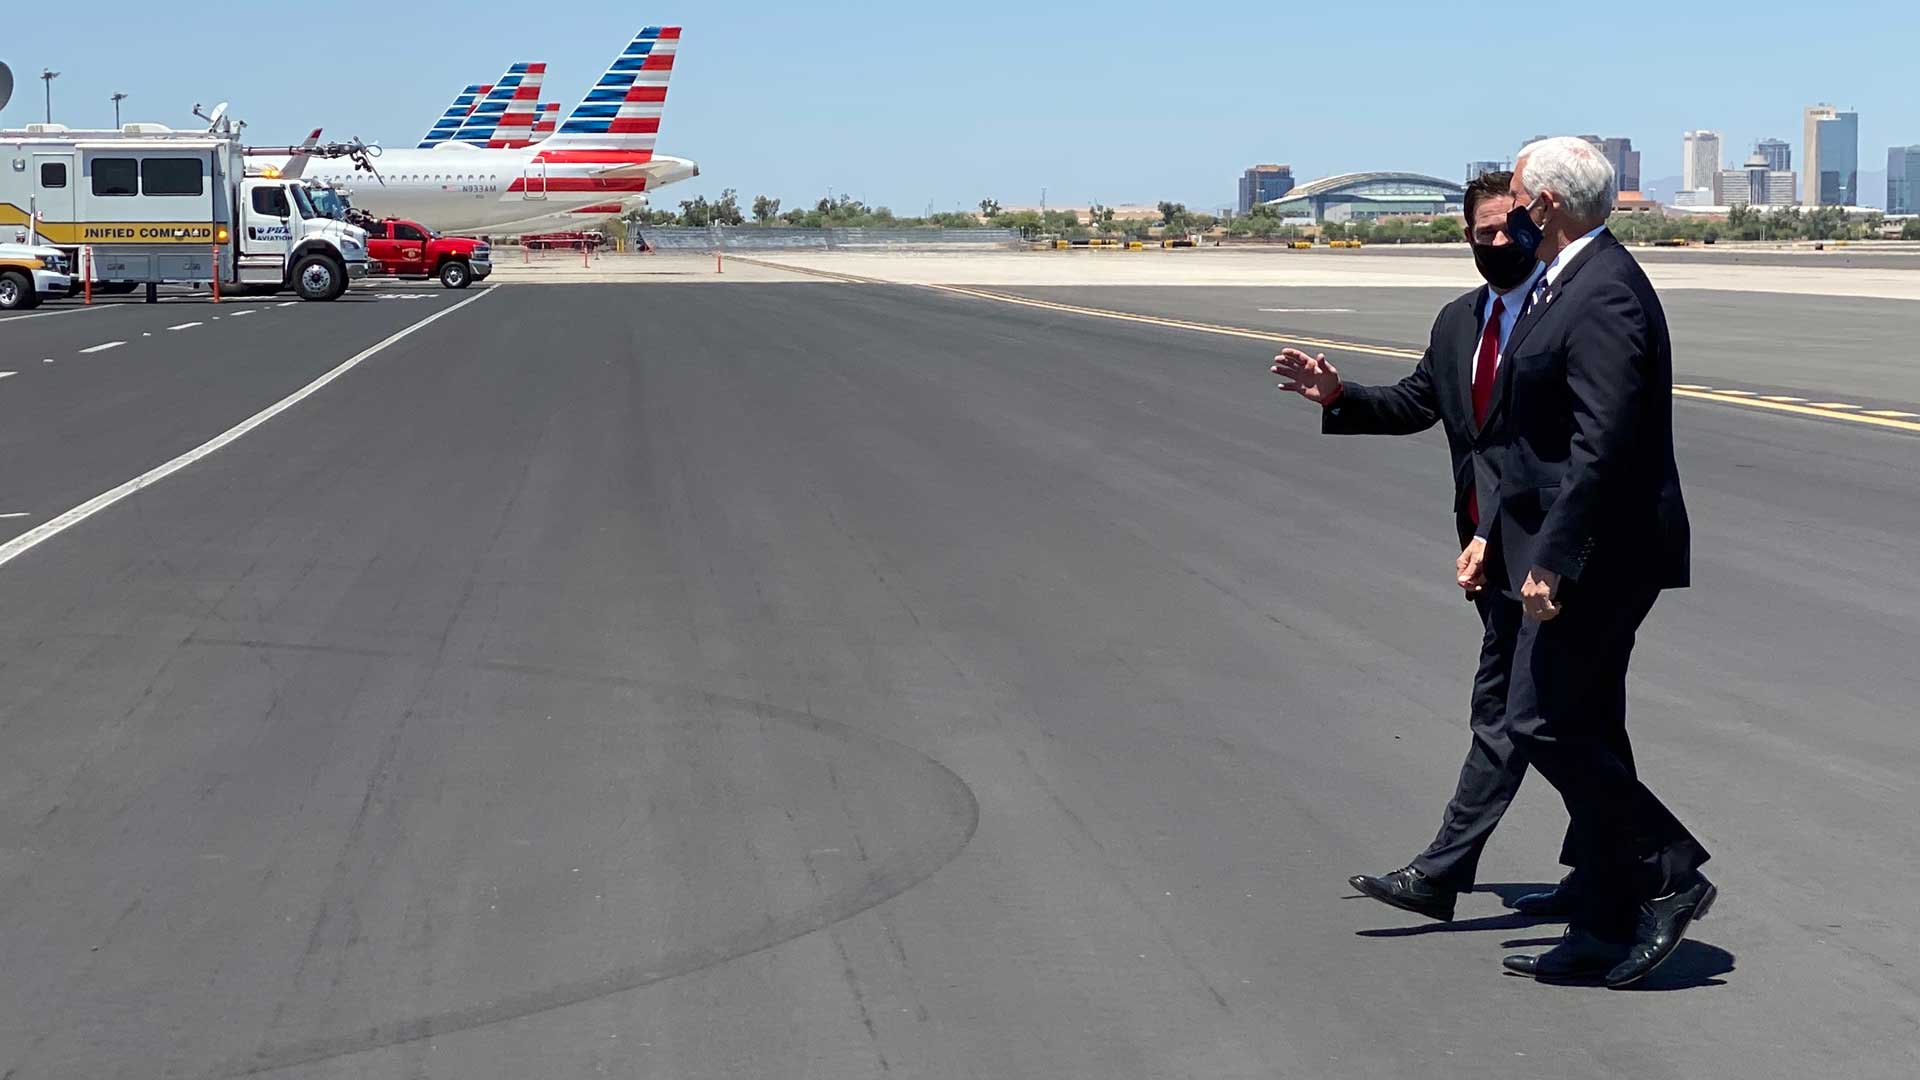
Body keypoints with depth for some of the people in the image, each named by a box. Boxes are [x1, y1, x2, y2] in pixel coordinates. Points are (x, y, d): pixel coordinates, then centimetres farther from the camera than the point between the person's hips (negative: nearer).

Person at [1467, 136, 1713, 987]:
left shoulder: (1604, 294, -18)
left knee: (1542, 725, -9)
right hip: (1565, 547, 11)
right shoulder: (1561, 285, 15)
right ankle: (1603, 929, 18)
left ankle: (1671, 874, 1)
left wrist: (1551, 559, -25)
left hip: (1597, 554, -11)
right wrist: (1494, 532, 18)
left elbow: (1601, 444, -24)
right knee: (1585, 733, 12)